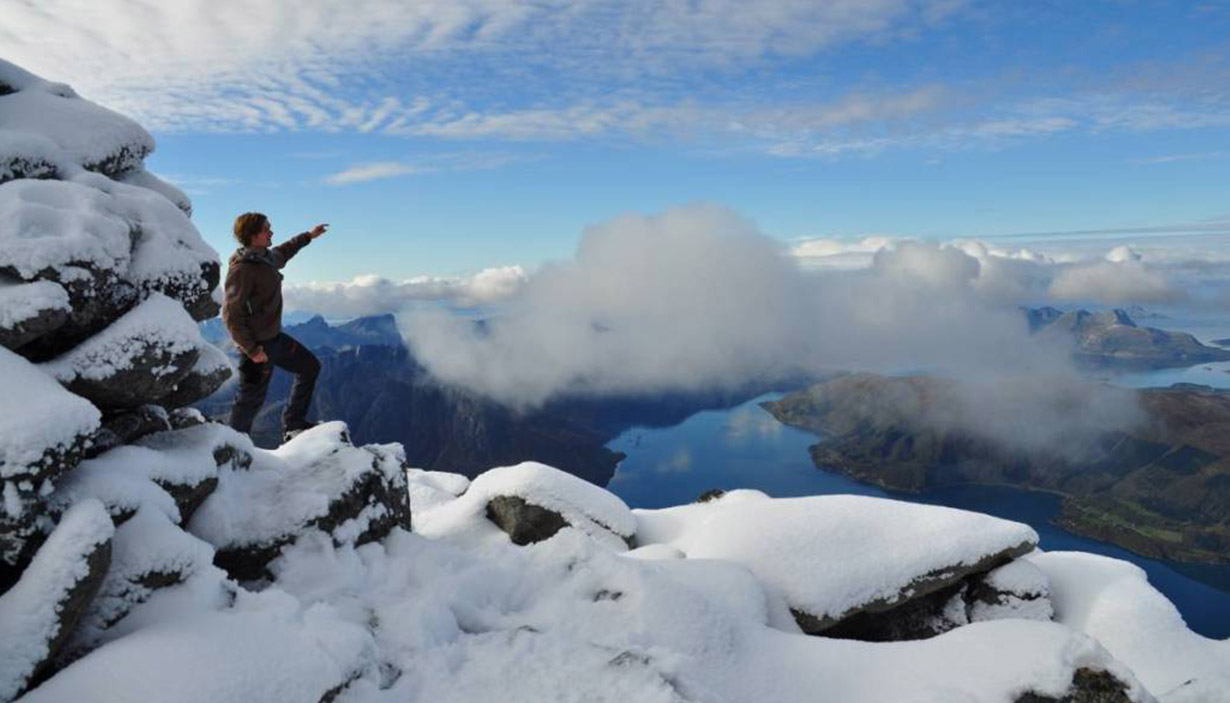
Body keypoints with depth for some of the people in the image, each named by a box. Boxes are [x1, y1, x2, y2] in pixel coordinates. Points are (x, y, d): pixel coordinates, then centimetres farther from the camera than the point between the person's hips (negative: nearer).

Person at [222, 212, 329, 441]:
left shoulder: (267, 257, 4)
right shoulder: (242, 269, -23)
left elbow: (283, 252, 32)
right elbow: (231, 316, -24)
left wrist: (308, 236, 38)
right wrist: (251, 350, -23)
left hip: (275, 337, 9)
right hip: (258, 344, -9)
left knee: (310, 366, 17)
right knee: (251, 400, 0)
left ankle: (292, 424, 23)